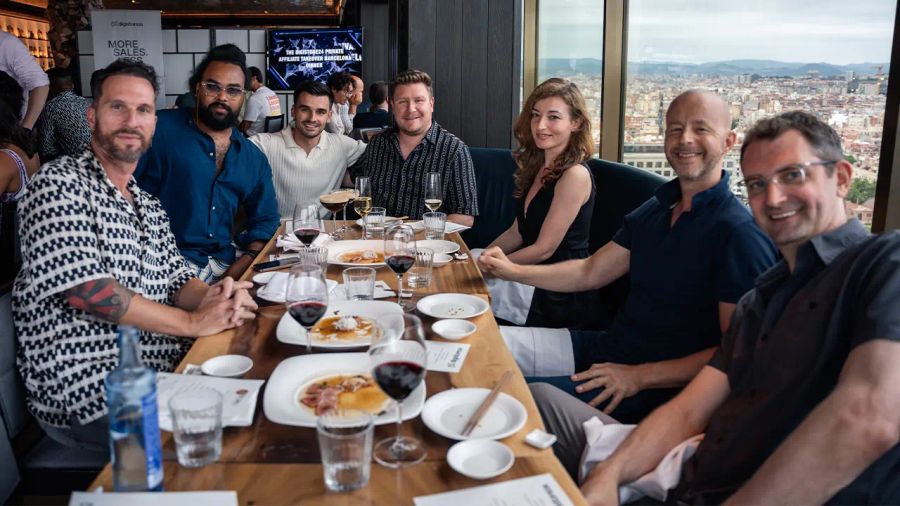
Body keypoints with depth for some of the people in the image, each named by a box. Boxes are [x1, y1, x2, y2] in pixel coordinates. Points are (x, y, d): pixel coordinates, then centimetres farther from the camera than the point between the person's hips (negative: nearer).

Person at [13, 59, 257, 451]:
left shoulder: (148, 205, 17)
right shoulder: (60, 182, -8)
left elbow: (176, 278, 15)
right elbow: (83, 286, -20)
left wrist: (211, 298, -11)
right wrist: (194, 322, -17)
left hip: (164, 369, 8)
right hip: (86, 394, -8)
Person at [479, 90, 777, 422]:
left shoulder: (740, 233, -17)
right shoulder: (655, 209, 10)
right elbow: (591, 272, 15)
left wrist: (640, 376, -22)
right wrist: (514, 271, 6)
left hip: (660, 386, -8)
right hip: (603, 346, 8)